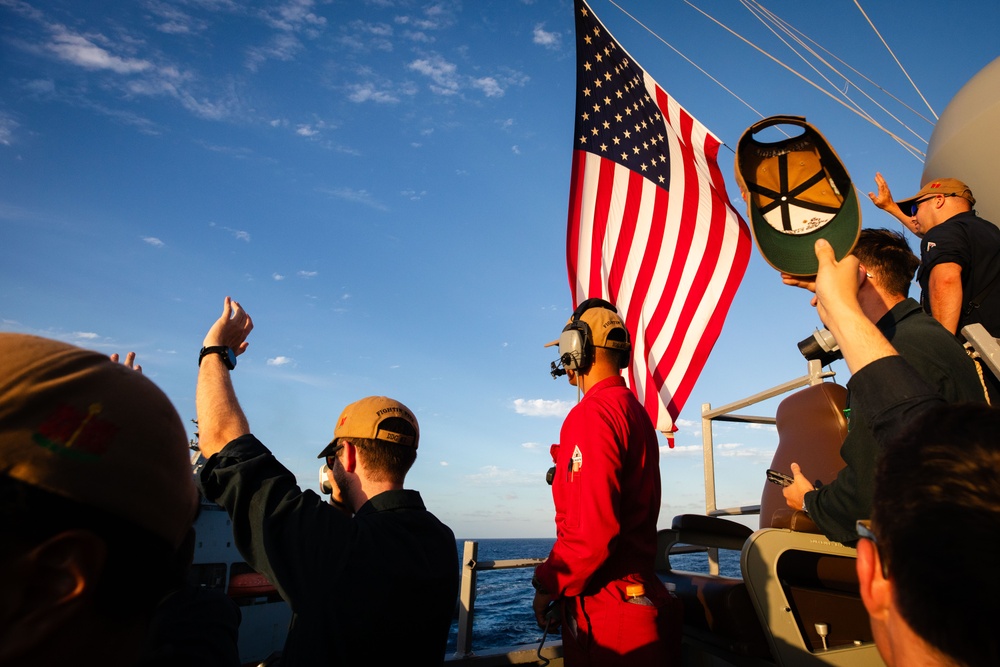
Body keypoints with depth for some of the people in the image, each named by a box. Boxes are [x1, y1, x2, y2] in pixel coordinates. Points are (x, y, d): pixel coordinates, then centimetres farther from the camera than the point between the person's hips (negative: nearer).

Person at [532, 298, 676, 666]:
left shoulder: (594, 413, -20)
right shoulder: (635, 411, 10)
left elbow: (593, 526, -25)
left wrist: (548, 585, -12)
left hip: (603, 604, -9)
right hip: (638, 588, 9)